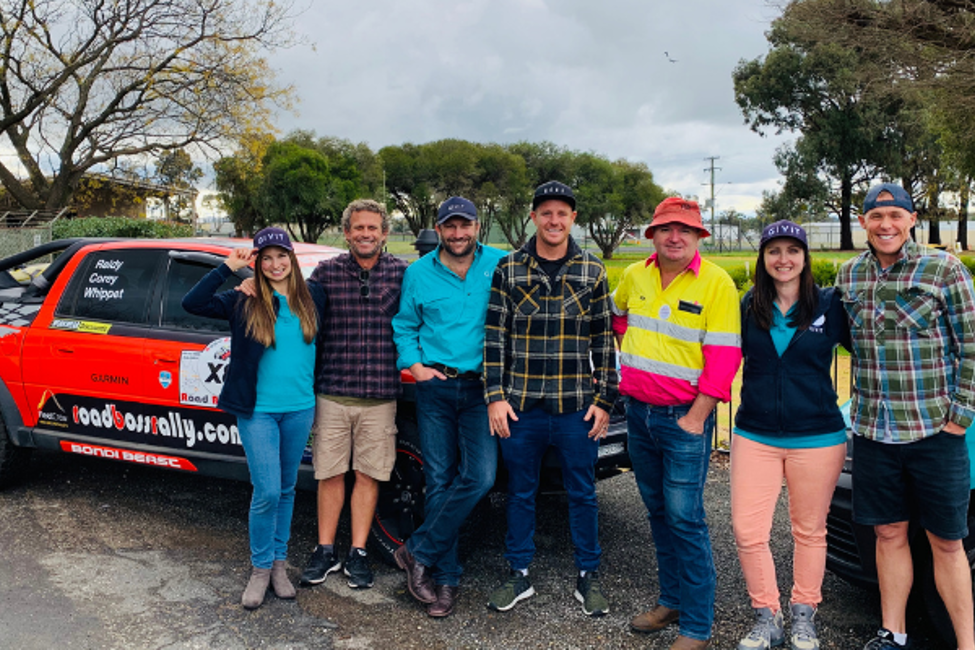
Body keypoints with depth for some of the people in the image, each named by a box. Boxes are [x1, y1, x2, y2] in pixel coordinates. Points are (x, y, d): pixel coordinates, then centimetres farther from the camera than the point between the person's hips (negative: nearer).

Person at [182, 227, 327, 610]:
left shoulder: (312, 299, 3)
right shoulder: (244, 302, -3)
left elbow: (323, 344, 13)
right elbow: (192, 303, -13)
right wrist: (228, 268, -15)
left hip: (300, 409, 3)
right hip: (258, 411, -3)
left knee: (286, 490, 14)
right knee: (267, 493, -5)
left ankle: (279, 563, 28)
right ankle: (261, 568, 14)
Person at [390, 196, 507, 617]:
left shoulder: (500, 266, 2)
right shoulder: (419, 273, 7)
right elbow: (404, 326, 14)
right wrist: (414, 365, 0)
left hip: (481, 387, -1)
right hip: (435, 388, 1)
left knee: (479, 476, -14)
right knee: (439, 482, 4)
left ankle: (417, 552, 4)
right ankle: (446, 578, 15)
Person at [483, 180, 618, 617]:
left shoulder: (591, 272, 4)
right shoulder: (508, 269, 3)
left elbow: (604, 341, 5)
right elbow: (494, 336, 2)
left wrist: (604, 400, 0)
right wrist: (495, 395, -4)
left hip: (576, 407, 0)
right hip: (520, 406, 0)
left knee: (582, 493, 9)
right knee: (520, 492, 11)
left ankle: (588, 578, 25)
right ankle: (519, 576, 26)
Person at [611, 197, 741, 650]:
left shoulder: (716, 284, -11)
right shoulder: (635, 276, 5)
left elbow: (723, 357, -15)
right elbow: (617, 314, 28)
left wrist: (696, 418, -17)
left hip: (684, 417, -6)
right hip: (637, 411, 6)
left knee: (685, 521, -5)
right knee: (657, 511, 16)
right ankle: (671, 600, 31)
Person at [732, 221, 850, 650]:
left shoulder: (829, 304, -3)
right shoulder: (749, 307, 3)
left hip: (817, 437, -1)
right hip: (755, 437, 2)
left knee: (809, 531, 13)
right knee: (747, 532, -1)